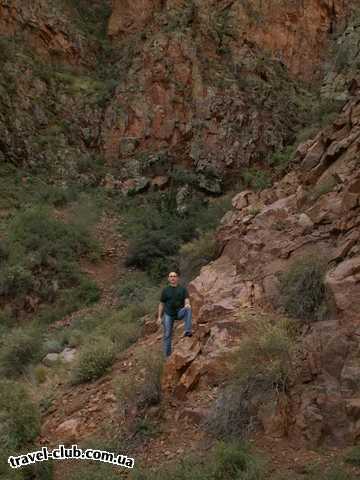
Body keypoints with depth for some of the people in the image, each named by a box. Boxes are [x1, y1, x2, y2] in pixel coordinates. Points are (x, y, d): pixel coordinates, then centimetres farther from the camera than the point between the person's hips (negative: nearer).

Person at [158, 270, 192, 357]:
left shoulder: (183, 289, 2)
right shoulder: (165, 290, 4)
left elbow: (187, 300, -7)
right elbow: (161, 304, 7)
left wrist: (187, 304, -32)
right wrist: (159, 317, 1)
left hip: (180, 312, -1)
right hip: (168, 314, 1)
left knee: (188, 309, -32)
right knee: (167, 335, -2)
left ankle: (188, 331, -35)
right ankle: (167, 355, 6)